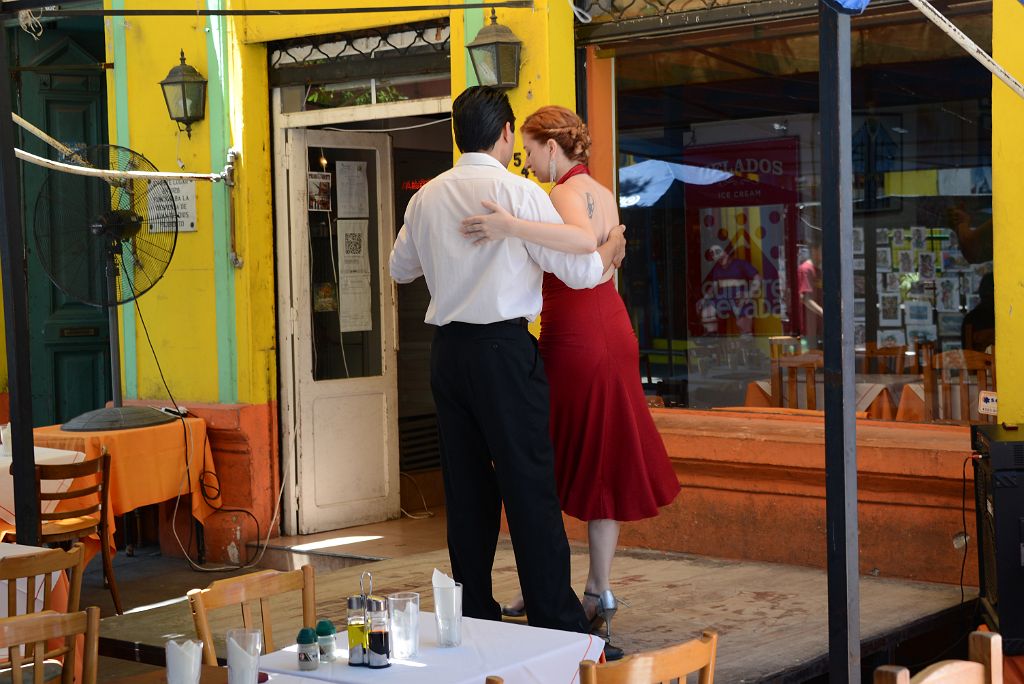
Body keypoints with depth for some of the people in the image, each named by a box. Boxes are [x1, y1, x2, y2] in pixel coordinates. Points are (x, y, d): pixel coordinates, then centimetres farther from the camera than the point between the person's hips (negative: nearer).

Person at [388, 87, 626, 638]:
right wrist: (611, 250, 14)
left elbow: (400, 268, 26)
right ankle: (557, 624, -2)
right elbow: (578, 271, -6)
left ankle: (473, 615, 17)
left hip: (448, 349, 6)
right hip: (504, 350, -6)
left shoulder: (426, 197, 10)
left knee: (466, 488, 11)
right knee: (530, 488, -4)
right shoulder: (517, 191, -7)